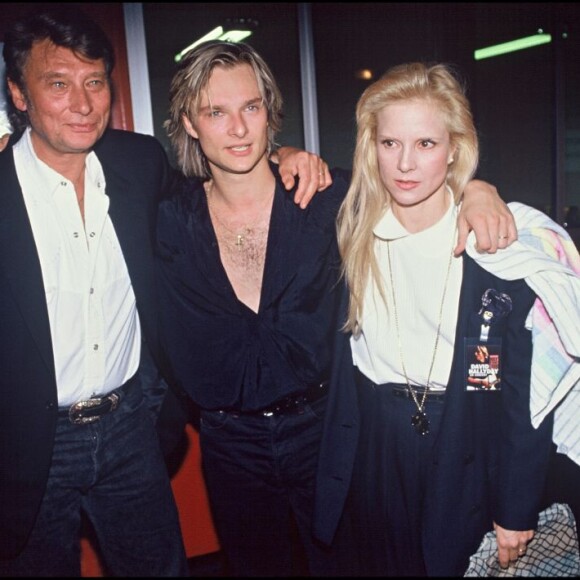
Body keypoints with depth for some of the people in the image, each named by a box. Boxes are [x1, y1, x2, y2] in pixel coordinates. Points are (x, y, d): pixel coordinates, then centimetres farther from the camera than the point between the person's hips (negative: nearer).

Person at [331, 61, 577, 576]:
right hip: (373, 442, 2)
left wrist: (517, 510, -7)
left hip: (468, 448, -2)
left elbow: (527, 392, -11)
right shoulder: (350, 227, -9)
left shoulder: (500, 244, -16)